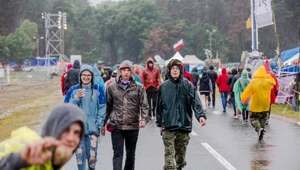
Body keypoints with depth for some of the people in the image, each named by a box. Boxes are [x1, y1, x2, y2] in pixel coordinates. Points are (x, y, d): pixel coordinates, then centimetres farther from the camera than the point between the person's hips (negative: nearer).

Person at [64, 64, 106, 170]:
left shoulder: (98, 89, 2)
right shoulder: (73, 90, 5)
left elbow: (102, 108, 3)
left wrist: (99, 124, -4)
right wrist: (77, 98, -12)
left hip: (92, 128, -1)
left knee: (92, 156, -5)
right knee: (80, 154, 3)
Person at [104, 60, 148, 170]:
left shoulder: (139, 87, 2)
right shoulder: (112, 87, 4)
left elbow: (144, 105, -3)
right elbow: (108, 106, 10)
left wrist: (144, 119, -19)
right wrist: (104, 122, 9)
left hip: (133, 126, 1)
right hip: (116, 126, -1)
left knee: (131, 154, 13)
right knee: (118, 153, -6)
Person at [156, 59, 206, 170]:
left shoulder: (188, 85, 2)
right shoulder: (163, 87, 5)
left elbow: (196, 102, -9)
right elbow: (159, 106, 12)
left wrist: (201, 115, -25)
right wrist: (159, 124, 13)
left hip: (184, 125, 1)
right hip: (168, 126, -1)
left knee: (181, 153, 12)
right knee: (169, 153, -9)